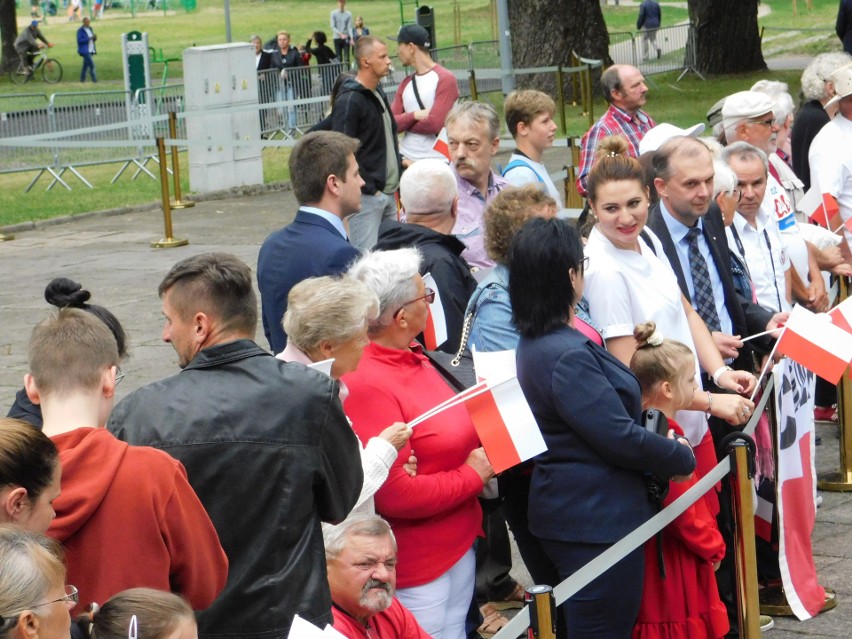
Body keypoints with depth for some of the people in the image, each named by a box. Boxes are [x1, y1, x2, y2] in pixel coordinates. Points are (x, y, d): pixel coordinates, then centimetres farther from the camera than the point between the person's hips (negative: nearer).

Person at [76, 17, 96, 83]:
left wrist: (94, 38, -4)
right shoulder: (80, 30, -11)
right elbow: (79, 40, -17)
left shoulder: (89, 29, 13)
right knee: (91, 64, -14)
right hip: (84, 50, -8)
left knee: (86, 65, 11)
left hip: (90, 50, 8)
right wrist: (89, 38, -23)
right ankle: (94, 79, -12)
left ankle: (82, 79, 18)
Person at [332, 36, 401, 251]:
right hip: (366, 197, -9)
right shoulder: (349, 101, -14)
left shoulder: (379, 95, 15)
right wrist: (369, 188, -18)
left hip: (388, 193, 9)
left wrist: (398, 175, 12)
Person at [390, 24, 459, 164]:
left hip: (436, 162, -6)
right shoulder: (405, 84, 13)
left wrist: (405, 121, -2)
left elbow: (434, 124, -16)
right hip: (406, 160, 6)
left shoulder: (445, 79, -7)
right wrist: (414, 116, -14)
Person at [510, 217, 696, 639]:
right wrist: (682, 457, -5)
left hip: (571, 516, 10)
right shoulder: (567, 356, -24)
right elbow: (620, 438, -21)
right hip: (597, 520, -10)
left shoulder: (535, 343, 8)